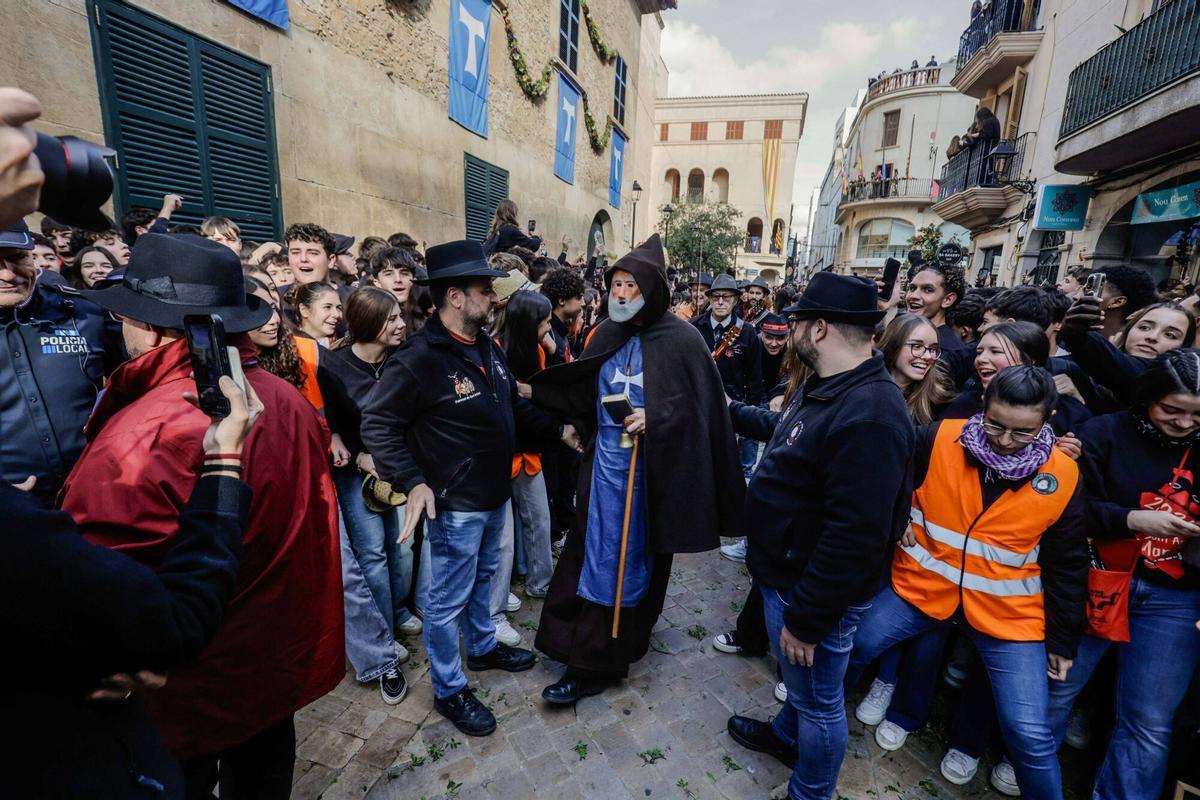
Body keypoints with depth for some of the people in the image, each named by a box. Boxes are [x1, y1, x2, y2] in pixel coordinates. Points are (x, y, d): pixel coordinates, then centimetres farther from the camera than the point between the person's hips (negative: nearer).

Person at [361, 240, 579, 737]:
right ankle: (449, 690, 30)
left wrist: (558, 430, 10)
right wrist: (412, 481, -28)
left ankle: (484, 647, 50)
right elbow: (377, 424, -20)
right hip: (454, 503, -8)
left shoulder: (487, 348, 5)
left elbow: (514, 408, 15)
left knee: (483, 576, 27)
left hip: (494, 493, 9)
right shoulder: (417, 360, -22)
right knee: (448, 599, 9)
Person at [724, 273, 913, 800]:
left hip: (813, 591, -9)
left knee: (819, 701, 16)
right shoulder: (825, 387, 2)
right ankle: (787, 735, 57)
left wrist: (805, 619, -23)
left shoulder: (868, 416, -32)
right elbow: (789, 430, 24)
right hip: (789, 573, 9)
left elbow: (854, 539, -32)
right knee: (799, 680, 32)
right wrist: (734, 411, 33)